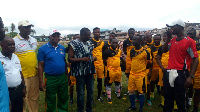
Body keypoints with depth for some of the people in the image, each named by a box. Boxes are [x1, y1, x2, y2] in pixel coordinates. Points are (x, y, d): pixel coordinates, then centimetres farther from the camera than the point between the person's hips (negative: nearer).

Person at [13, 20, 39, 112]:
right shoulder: (14, 41, -8)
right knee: (22, 99, 7)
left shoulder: (34, 40, 10)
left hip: (34, 74, 6)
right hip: (22, 76, -5)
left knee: (34, 97, 17)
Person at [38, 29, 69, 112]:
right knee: (51, 101, 11)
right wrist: (41, 81, -11)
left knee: (64, 98, 17)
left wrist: (67, 75, 13)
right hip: (50, 79, -4)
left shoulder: (62, 48, 6)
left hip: (63, 77, 4)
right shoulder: (43, 49, -7)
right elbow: (40, 65, -8)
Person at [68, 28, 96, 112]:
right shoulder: (74, 44, -8)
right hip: (80, 72, -6)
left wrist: (93, 58, -1)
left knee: (90, 91, 14)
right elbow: (69, 59, -10)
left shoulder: (90, 43, 10)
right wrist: (82, 59, -22)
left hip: (90, 71, 6)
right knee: (81, 92, 5)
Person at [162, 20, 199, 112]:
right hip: (168, 73, 6)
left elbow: (195, 59, -9)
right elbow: (164, 50, 17)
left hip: (180, 74, -6)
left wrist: (191, 76, -17)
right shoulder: (173, 40, 11)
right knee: (167, 99, 16)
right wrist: (168, 38, 5)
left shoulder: (189, 41, -7)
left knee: (180, 100, 6)